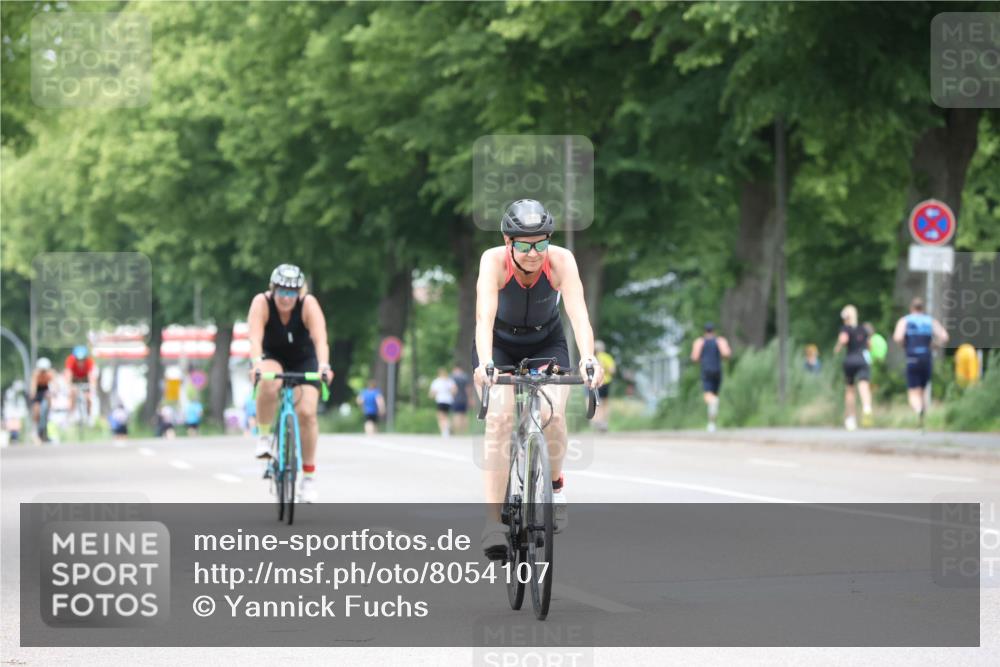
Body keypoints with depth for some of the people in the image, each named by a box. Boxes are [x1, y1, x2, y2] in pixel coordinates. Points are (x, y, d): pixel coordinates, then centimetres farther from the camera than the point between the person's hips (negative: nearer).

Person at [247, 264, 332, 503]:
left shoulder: (308, 304, -25)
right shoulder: (262, 303, -24)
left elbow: (320, 338, -37)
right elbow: (255, 337, -38)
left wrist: (323, 365, -55)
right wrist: (256, 363, -56)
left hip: (303, 360, 0)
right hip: (272, 358, 0)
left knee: (306, 412, -17)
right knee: (269, 383, -36)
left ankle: (309, 475, -4)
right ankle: (263, 437, -14)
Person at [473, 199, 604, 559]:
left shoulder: (561, 260, -27)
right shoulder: (494, 261, -30)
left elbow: (578, 313, -38)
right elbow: (484, 316, -42)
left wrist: (589, 360, -56)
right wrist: (485, 364, -59)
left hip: (547, 344, 1)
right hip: (499, 345, -1)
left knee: (552, 414, -22)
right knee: (499, 418, -22)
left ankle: (555, 483, 8)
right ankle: (493, 520, -20)